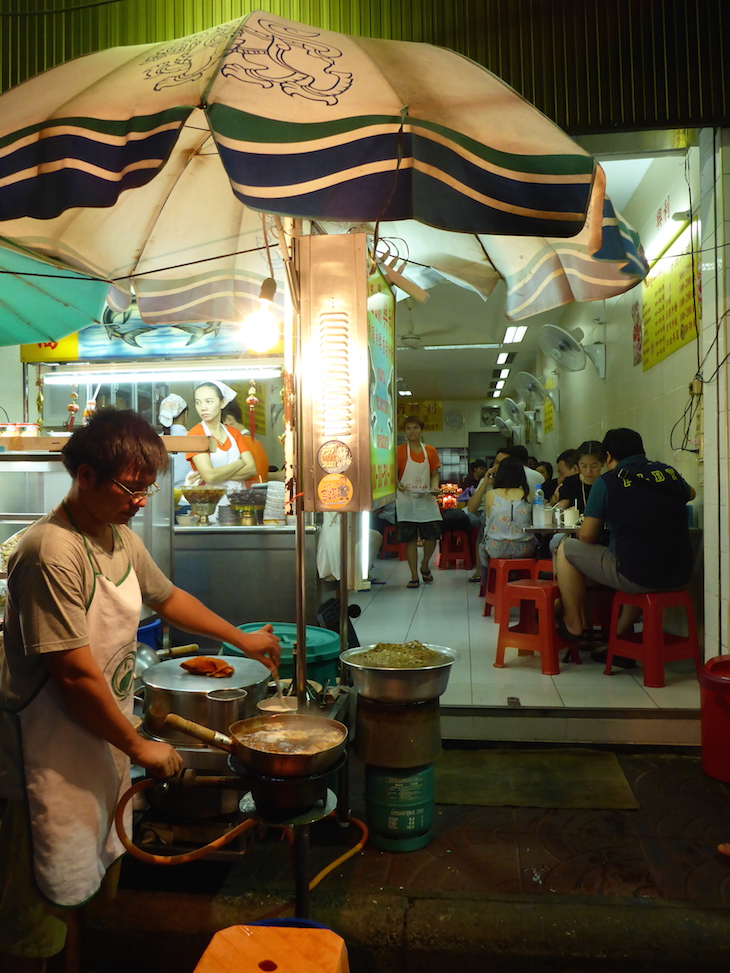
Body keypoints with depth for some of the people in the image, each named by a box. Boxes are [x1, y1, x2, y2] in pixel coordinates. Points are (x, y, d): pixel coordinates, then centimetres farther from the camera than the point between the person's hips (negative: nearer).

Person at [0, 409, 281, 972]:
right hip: (55, 750, -8)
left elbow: (168, 597, 19)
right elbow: (75, 675, -24)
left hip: (106, 735, 8)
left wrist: (244, 640, 22)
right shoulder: (52, 552, -25)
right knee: (45, 894, 8)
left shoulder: (121, 539, 3)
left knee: (95, 877, 20)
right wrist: (139, 747, -13)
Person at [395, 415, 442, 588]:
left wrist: (435, 486, -10)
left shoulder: (430, 451, 7)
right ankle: (414, 576, 10)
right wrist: (398, 485, -22)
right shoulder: (399, 451, -1)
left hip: (426, 500, 2)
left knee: (432, 536, -1)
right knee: (410, 539, 0)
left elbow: (435, 473, 10)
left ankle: (425, 566, 27)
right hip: (406, 501, -2)